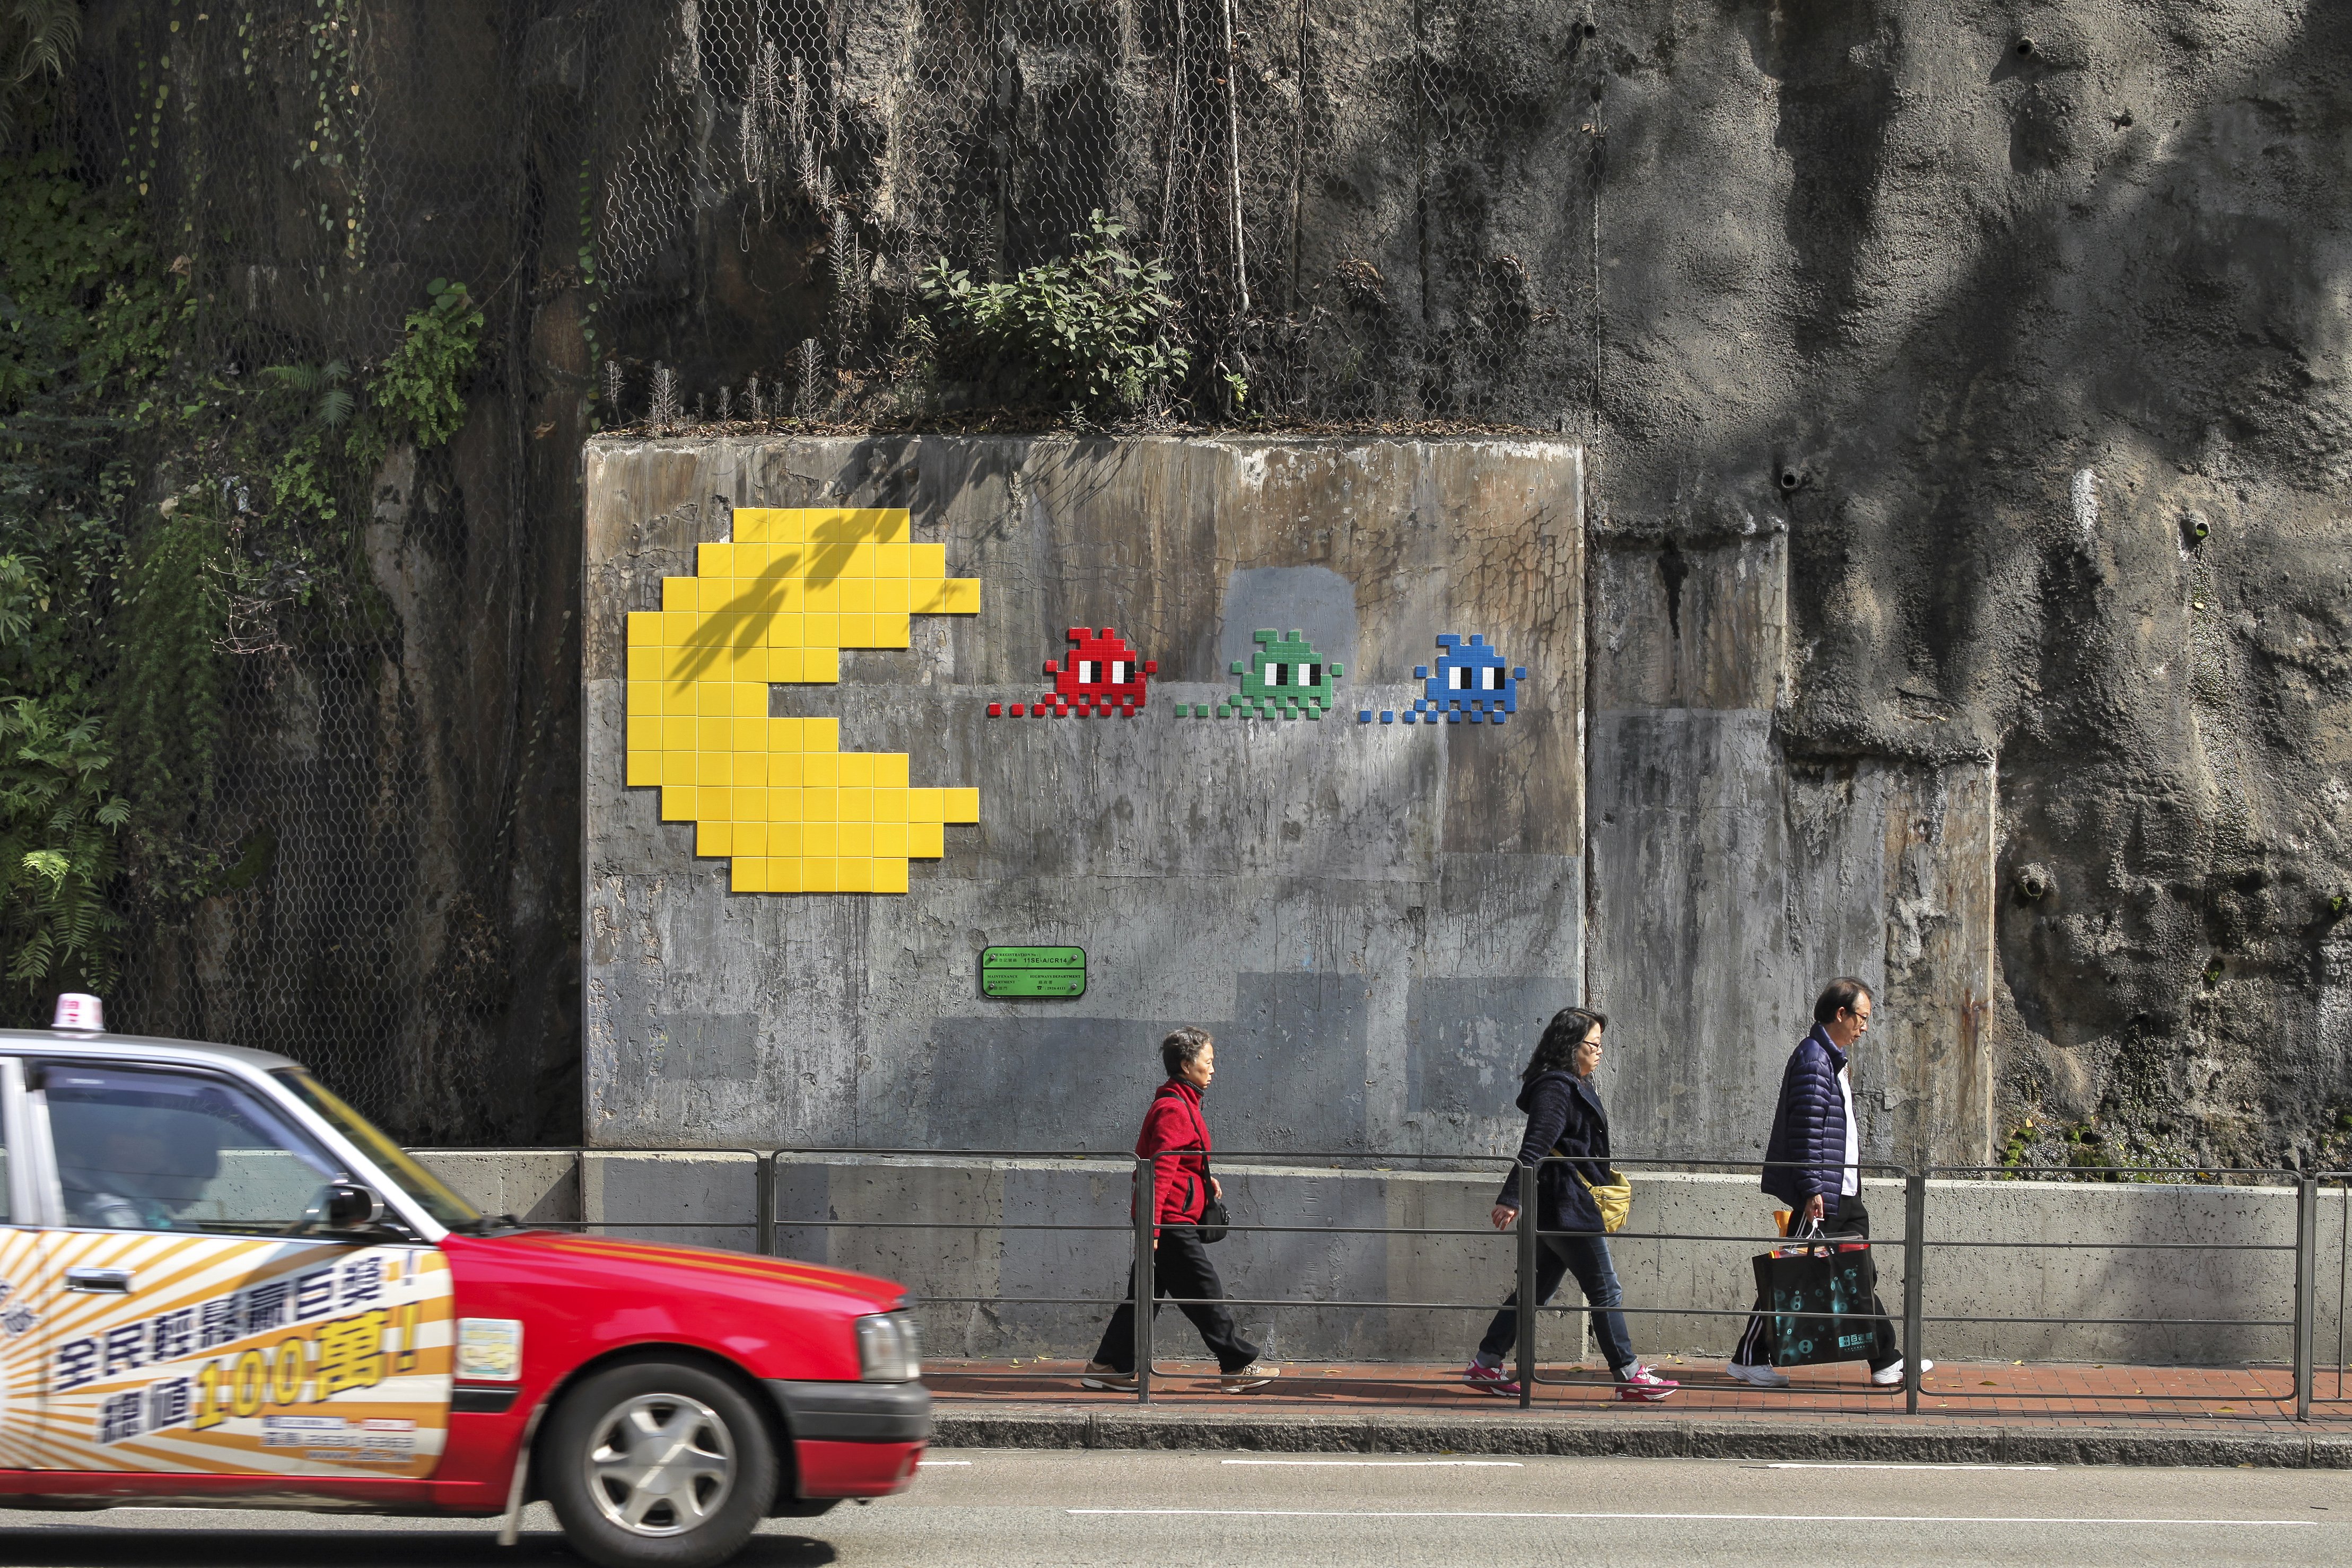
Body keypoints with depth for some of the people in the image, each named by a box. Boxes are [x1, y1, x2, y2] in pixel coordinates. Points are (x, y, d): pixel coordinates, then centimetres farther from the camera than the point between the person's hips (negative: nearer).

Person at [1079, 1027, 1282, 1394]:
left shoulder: (1180, 1105, 18)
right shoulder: (1174, 1109, -16)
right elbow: (1161, 1171, -22)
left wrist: (1205, 1180, 15)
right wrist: (1153, 1226, -26)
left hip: (1165, 1223, 11)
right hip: (1173, 1222, -11)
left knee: (1146, 1294, 11)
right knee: (1206, 1294, -3)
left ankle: (1108, 1367, 12)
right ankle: (1238, 1367, 3)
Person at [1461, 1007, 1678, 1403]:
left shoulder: (1573, 1086, 16)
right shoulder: (1556, 1089, -16)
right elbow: (1535, 1147, -24)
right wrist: (1511, 1199, -29)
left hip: (1570, 1206, 11)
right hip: (1567, 1208, -11)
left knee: (1536, 1288, 13)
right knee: (1605, 1292, -3)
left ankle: (1485, 1365, 17)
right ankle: (1630, 1377, 2)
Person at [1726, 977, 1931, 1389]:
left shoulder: (1834, 1058, 18)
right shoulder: (1813, 1057, -14)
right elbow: (1806, 1128, -20)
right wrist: (1812, 1190, -23)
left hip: (1843, 1195, 10)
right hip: (1822, 1194, -10)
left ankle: (1887, 1363, 10)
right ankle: (1749, 1358, 4)